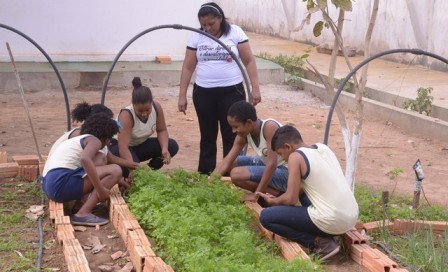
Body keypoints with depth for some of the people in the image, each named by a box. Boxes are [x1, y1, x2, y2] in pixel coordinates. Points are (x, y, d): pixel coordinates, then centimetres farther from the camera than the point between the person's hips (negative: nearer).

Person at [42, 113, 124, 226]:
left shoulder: (79, 140, 28)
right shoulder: (94, 140, 0)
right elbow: (85, 159, -23)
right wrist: (100, 189, -20)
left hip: (52, 184, 10)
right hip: (61, 182, -10)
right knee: (115, 170, -9)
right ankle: (83, 214, -15)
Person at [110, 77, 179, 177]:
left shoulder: (156, 107, -19)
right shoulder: (126, 115, -34)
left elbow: (162, 130, -6)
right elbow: (123, 147, -41)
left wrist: (164, 149, -26)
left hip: (141, 145, 6)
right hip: (119, 148, -6)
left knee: (172, 146, -17)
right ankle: (125, 179, -2)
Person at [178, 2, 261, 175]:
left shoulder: (235, 33, -3)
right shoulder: (196, 37, 3)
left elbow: (249, 61, -1)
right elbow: (188, 68, 5)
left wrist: (255, 88, -8)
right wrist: (182, 96, 1)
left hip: (232, 92, -2)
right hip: (203, 93, 2)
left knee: (231, 135, 2)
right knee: (207, 136, 11)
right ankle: (204, 175, 19)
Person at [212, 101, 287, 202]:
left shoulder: (269, 127, -27)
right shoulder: (244, 135, -3)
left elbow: (272, 164, -30)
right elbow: (226, 162, -3)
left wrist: (256, 194, -26)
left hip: (286, 172, -9)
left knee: (236, 174, -21)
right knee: (232, 163, 10)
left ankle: (279, 194, -8)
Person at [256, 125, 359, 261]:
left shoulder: (295, 157, -7)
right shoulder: (323, 148, 15)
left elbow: (291, 199, -9)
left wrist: (273, 201, 12)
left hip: (332, 222, -8)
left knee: (266, 216, 0)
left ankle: (319, 243, -3)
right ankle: (323, 237, 15)